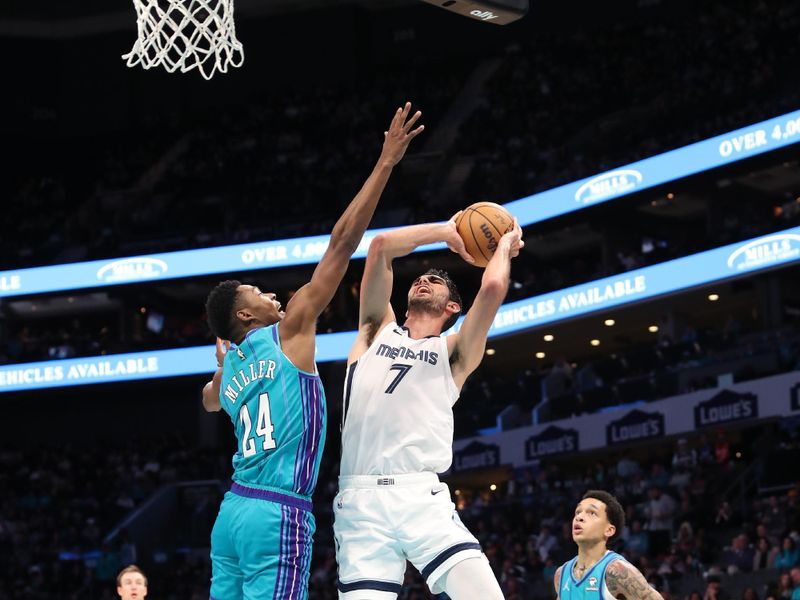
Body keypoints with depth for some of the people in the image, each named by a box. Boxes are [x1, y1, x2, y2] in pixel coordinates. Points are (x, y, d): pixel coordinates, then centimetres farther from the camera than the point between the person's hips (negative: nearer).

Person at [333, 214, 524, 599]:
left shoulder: (452, 352, 18)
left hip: (424, 499, -1)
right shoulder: (378, 330, 22)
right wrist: (447, 232, 19)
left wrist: (504, 246, 20)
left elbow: (493, 286, 1)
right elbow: (380, 246, 11)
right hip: (360, 501, 1)